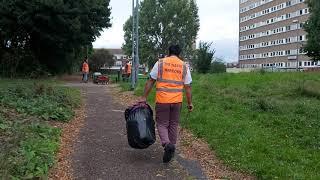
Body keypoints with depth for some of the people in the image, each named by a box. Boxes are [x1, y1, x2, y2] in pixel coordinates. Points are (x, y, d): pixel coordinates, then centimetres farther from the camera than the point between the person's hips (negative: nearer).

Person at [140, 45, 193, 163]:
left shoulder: (160, 63, 1)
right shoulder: (184, 66, 6)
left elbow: (151, 81, -1)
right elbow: (187, 87, 5)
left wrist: (144, 97, 4)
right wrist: (190, 103, 13)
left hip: (162, 100, -2)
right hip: (177, 101, 2)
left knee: (162, 124, 8)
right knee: (173, 125, 16)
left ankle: (167, 144, -15)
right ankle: (171, 148, 24)